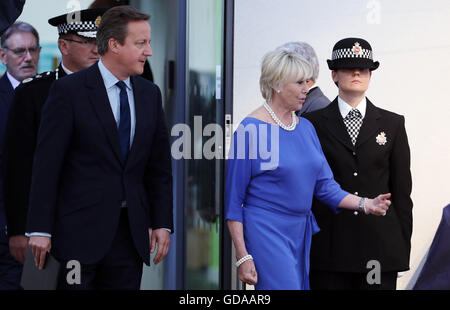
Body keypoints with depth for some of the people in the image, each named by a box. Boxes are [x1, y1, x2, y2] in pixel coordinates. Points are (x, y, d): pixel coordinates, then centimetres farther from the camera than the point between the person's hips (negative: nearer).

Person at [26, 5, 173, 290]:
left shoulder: (150, 93, 11)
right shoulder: (69, 91, -6)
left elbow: (160, 166, 13)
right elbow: (47, 164, -8)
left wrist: (163, 223, 6)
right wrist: (39, 229, -12)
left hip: (131, 231, 5)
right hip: (79, 229, -4)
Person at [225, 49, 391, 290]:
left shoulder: (306, 127, 11)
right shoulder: (251, 129, -10)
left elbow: (325, 186, 13)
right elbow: (233, 200, -9)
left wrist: (365, 204, -4)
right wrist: (243, 257, -14)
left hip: (301, 232, 7)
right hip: (266, 232, -7)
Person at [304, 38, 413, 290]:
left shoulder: (393, 124, 10)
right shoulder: (313, 124, 7)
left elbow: (402, 189, 9)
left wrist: (403, 245, 4)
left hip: (380, 246, 1)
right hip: (329, 248, -1)